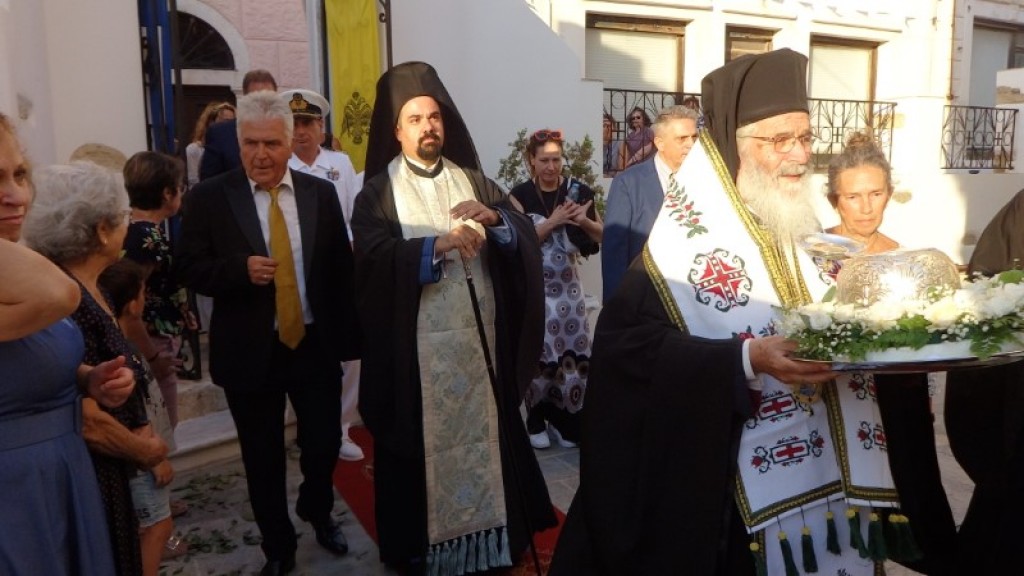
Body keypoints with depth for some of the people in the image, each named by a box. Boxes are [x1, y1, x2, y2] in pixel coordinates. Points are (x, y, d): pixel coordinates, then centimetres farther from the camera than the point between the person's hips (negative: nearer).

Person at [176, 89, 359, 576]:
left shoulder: (321, 193, 2)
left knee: (325, 444, 11)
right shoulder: (209, 197, -4)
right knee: (263, 458, 12)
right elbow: (187, 267, -4)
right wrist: (241, 268, -22)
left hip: (317, 345, 2)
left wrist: (349, 335, 0)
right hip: (249, 351, -1)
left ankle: (317, 511, 44)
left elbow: (340, 268, 2)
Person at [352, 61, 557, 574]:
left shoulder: (473, 180, 11)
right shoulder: (378, 192, 1)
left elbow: (526, 233, 1)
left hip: (480, 337, 3)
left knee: (484, 432, 11)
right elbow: (375, 258, -15)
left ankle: (491, 531, 28)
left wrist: (494, 216, -18)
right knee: (426, 441, 6)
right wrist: (439, 244, -25)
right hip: (416, 345, -3)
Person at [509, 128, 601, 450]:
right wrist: (553, 222, -18)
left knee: (572, 351, -1)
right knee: (537, 353, -4)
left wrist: (583, 220, -16)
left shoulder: (578, 191, 1)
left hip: (567, 285, 2)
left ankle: (565, 420, 14)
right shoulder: (520, 195, -3)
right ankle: (536, 421, 13)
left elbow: (602, 235, 4)